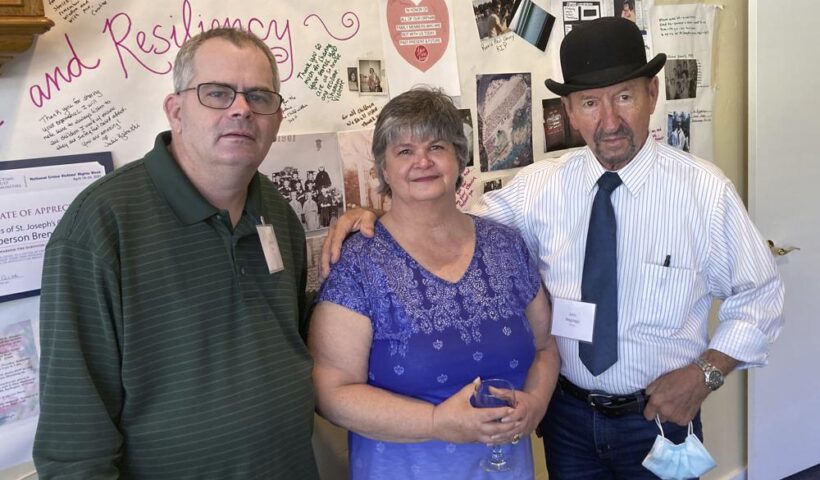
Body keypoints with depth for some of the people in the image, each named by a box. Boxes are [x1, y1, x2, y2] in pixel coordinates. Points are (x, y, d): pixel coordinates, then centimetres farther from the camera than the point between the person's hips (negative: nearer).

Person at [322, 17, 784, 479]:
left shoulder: (706, 190, -13)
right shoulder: (540, 186, -9)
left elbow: (760, 297, -3)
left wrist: (705, 373, -14)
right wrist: (374, 217, -22)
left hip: (659, 415, -1)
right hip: (567, 413, 2)